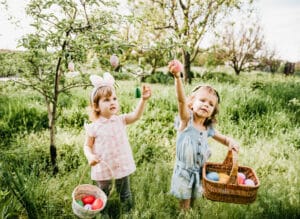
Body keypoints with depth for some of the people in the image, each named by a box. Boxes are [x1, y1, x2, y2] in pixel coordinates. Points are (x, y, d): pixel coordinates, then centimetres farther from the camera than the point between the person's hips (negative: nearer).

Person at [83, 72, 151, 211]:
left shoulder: (120, 120, -8)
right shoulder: (93, 127, -13)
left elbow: (136, 115, -23)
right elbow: (87, 146, -3)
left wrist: (143, 100, -38)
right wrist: (90, 156, -23)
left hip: (122, 166, 2)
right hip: (103, 169, -2)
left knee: (125, 195, 22)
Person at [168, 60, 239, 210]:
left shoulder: (208, 128, -2)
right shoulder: (186, 120, -17)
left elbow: (223, 138, 14)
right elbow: (181, 100, -35)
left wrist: (231, 142, -11)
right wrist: (177, 77, -52)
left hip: (199, 173, 4)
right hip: (184, 172, -4)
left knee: (192, 203, 21)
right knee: (184, 206, 11)